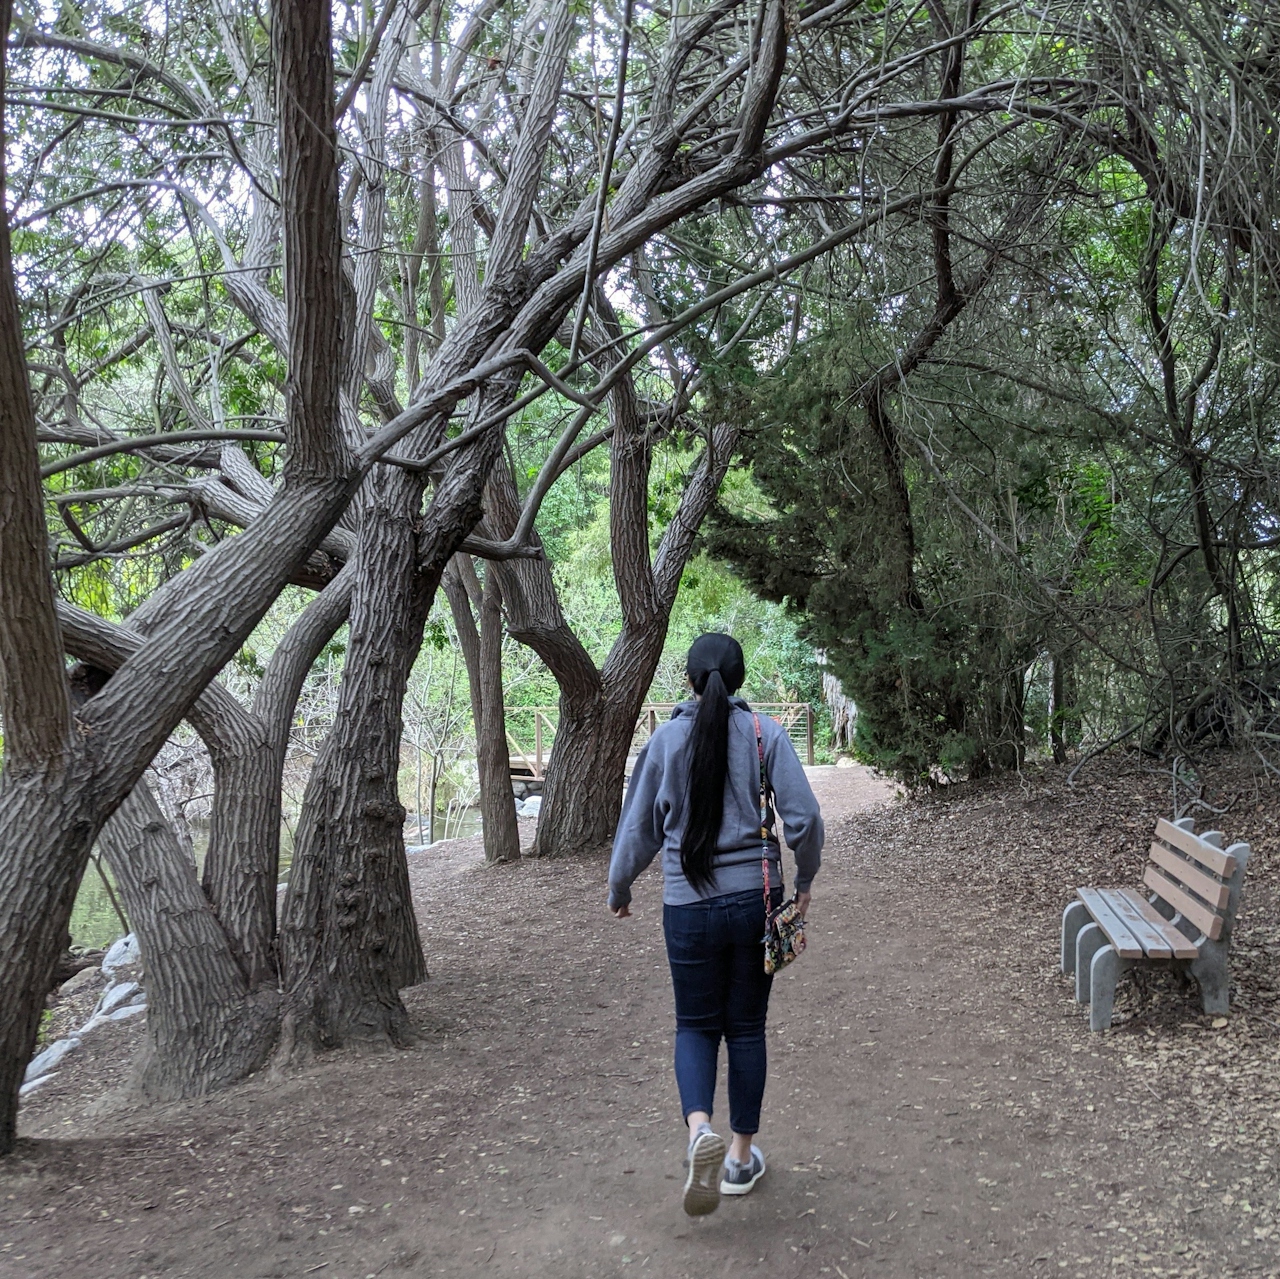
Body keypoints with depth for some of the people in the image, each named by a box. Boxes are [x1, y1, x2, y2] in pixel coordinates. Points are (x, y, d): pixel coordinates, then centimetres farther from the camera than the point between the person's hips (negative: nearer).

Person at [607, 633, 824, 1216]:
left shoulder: (666, 739, -2)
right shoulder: (765, 733, -5)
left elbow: (638, 825, 4)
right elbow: (804, 817, -10)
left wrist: (619, 890, 20)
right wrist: (804, 881, 8)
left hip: (689, 905, 0)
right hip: (756, 898, 1)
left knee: (696, 1024, 14)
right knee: (746, 1026, 15)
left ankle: (700, 1128, -12)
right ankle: (742, 1156, 23)